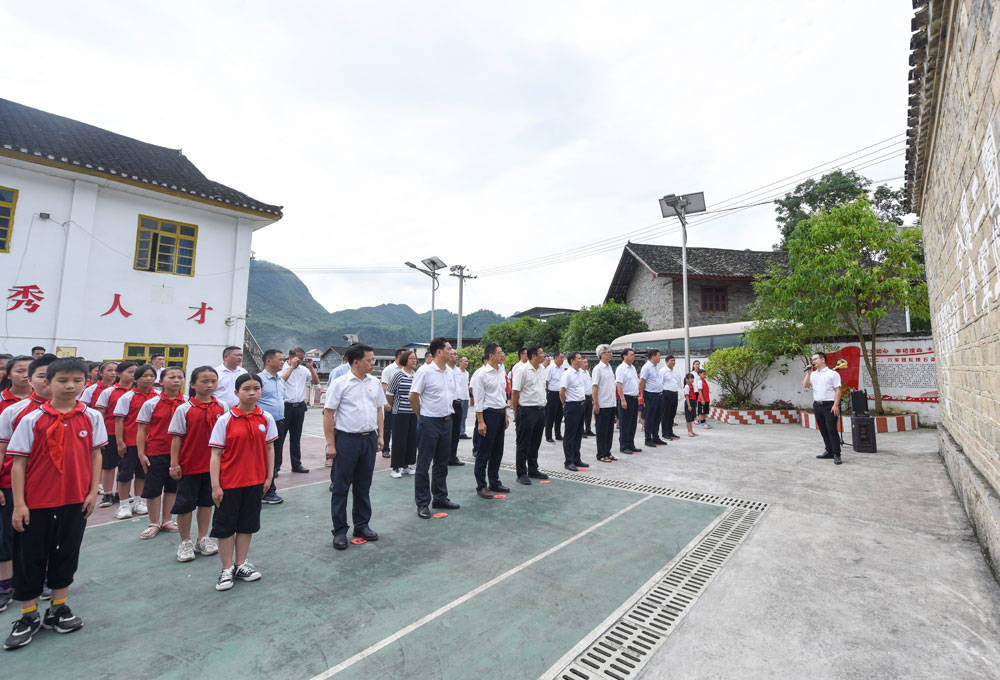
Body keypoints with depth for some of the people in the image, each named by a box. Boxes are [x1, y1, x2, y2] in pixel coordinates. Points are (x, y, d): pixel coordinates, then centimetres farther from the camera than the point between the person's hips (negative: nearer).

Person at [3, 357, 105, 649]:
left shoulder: (91, 417, -3)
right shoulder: (32, 420, -8)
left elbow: (95, 454, 2)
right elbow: (19, 462, -5)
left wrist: (93, 492, -2)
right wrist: (19, 504, -7)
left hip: (75, 502, 1)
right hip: (37, 503, -1)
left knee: (66, 555, 14)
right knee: (31, 559, 11)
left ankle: (58, 610, 31)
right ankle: (29, 617, 29)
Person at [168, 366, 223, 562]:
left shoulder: (221, 408, 0)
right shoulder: (184, 409, -8)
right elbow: (177, 438, -6)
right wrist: (174, 464, -7)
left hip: (212, 464, 3)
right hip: (189, 465, -3)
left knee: (207, 502, 14)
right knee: (185, 504, 8)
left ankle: (203, 538, 30)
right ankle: (185, 542, 26)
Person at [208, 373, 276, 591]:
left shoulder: (266, 418, -2)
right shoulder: (225, 420, -10)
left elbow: (269, 449, 4)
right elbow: (215, 454, -8)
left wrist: (269, 477, 2)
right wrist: (215, 486, -10)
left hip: (255, 481, 3)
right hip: (229, 482, -2)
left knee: (247, 524, 15)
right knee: (225, 526, 9)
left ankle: (241, 564, 31)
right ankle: (227, 569, 26)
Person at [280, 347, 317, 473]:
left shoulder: (303, 369, 10)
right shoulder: (283, 368, -4)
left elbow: (316, 382, 11)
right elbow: (280, 380, -23)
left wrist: (310, 367, 2)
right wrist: (292, 367, -17)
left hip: (300, 407, 5)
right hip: (285, 406, -5)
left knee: (296, 437, 13)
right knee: (279, 437, 1)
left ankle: (296, 464, 22)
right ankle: (275, 466, 10)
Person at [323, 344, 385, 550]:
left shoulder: (375, 382, 7)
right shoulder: (341, 383, -8)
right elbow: (328, 414, -8)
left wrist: (380, 435, 9)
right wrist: (330, 444, -11)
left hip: (369, 439, 5)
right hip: (346, 439, -4)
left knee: (364, 486, 15)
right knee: (341, 487, 5)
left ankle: (362, 525, 29)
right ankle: (340, 531, 19)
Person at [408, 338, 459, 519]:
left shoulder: (449, 372, 9)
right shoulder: (425, 371, -14)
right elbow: (413, 397, -11)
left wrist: (448, 414, 15)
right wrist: (423, 416, -1)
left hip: (446, 421, 7)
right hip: (429, 423, -7)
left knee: (442, 463, 17)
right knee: (424, 465, 4)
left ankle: (440, 498, 30)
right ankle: (422, 504, 15)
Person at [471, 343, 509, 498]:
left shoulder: (501, 371, 11)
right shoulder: (481, 373, -13)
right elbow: (478, 400, -14)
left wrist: (505, 415, 17)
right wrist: (480, 421, -16)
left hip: (500, 414, 8)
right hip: (488, 414, -8)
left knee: (497, 451, 15)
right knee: (484, 452, 1)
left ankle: (494, 482, 28)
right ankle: (481, 486, 12)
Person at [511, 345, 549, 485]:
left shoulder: (542, 369, 11)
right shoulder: (523, 370, -12)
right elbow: (515, 392, -11)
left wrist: (543, 407, 17)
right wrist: (516, 413, -8)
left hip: (541, 409, 7)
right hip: (527, 410, -7)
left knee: (535, 443, 16)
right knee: (523, 444, 2)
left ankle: (533, 470, 29)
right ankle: (521, 474, 11)